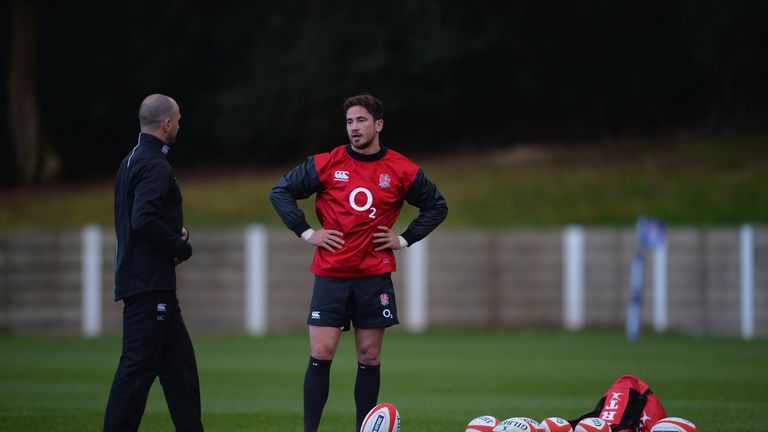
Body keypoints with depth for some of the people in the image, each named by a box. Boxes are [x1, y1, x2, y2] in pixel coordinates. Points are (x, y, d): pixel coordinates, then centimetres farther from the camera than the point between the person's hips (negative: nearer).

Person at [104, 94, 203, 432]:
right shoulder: (155, 166, -15)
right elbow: (144, 220, -26)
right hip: (150, 284, -10)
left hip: (142, 279, 10)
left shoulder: (132, 161, 16)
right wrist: (181, 247, -13)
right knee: (138, 366, -9)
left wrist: (174, 232, 10)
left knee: (179, 363, 14)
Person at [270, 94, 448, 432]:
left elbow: (436, 207, 14)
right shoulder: (326, 164, -1)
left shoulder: (402, 170, 1)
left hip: (374, 277, 1)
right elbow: (280, 191, 5)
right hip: (330, 274, -1)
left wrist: (404, 239, 4)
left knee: (369, 358, 4)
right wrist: (306, 232, -2)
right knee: (320, 355, -7)